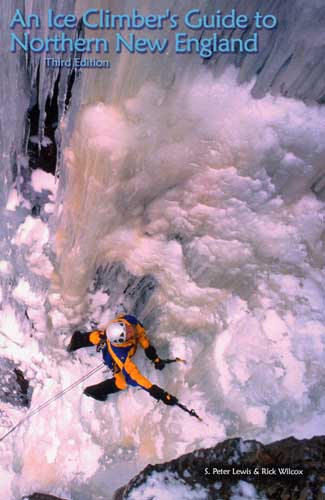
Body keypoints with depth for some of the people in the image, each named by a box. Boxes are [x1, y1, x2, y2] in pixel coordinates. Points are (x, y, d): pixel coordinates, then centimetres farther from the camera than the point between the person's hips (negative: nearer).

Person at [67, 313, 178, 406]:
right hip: (114, 358, -5)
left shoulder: (129, 319, -40)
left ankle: (79, 339, 61)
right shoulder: (120, 353, -50)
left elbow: (140, 332, -20)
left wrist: (153, 356, -20)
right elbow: (133, 373, -45)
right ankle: (94, 391, 21)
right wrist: (155, 391, -45)